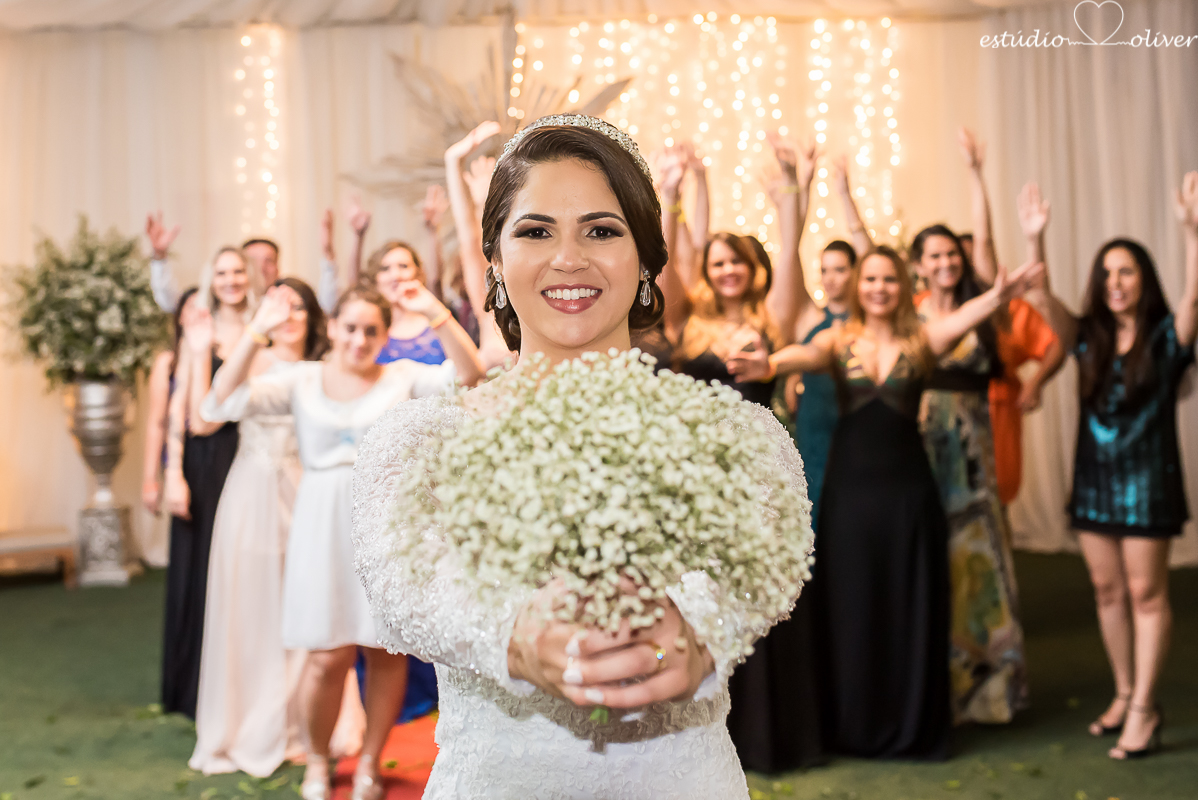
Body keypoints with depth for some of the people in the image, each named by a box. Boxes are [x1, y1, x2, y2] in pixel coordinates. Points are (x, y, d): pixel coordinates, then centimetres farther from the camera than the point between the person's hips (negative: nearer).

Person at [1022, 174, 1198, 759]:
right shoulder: (1089, 338, 5)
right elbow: (1043, 299, -7)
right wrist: (1035, 238, -20)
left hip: (1147, 479, -4)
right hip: (1094, 477, 4)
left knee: (1146, 592, 0)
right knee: (1107, 590, 11)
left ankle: (1143, 710, 6)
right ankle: (1125, 695, 24)